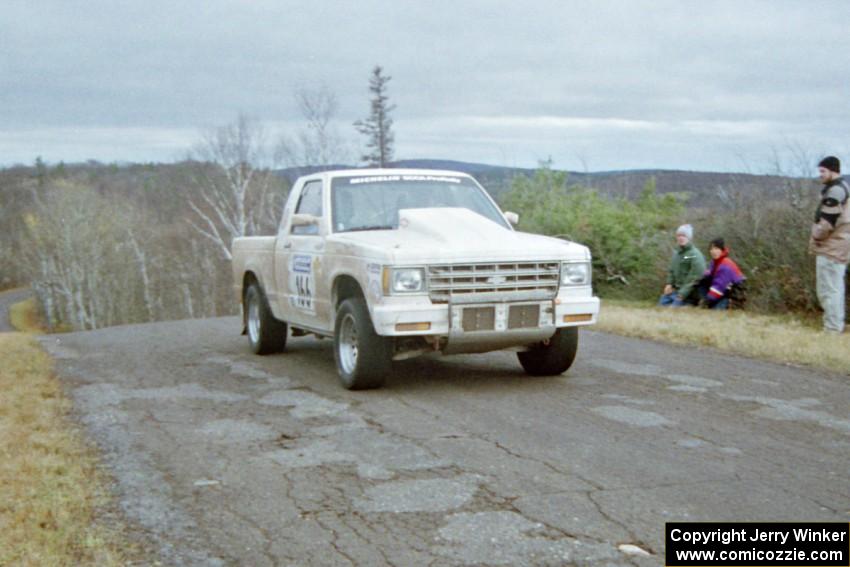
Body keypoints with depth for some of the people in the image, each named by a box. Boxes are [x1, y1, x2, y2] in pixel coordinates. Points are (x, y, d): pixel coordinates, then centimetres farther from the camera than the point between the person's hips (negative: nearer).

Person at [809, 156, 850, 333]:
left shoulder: (835, 191, -17)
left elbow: (828, 220, -22)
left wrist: (816, 237, -7)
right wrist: (818, 238, 16)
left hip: (831, 250, -11)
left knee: (828, 290, -8)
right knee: (836, 288, 16)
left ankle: (832, 328, -6)